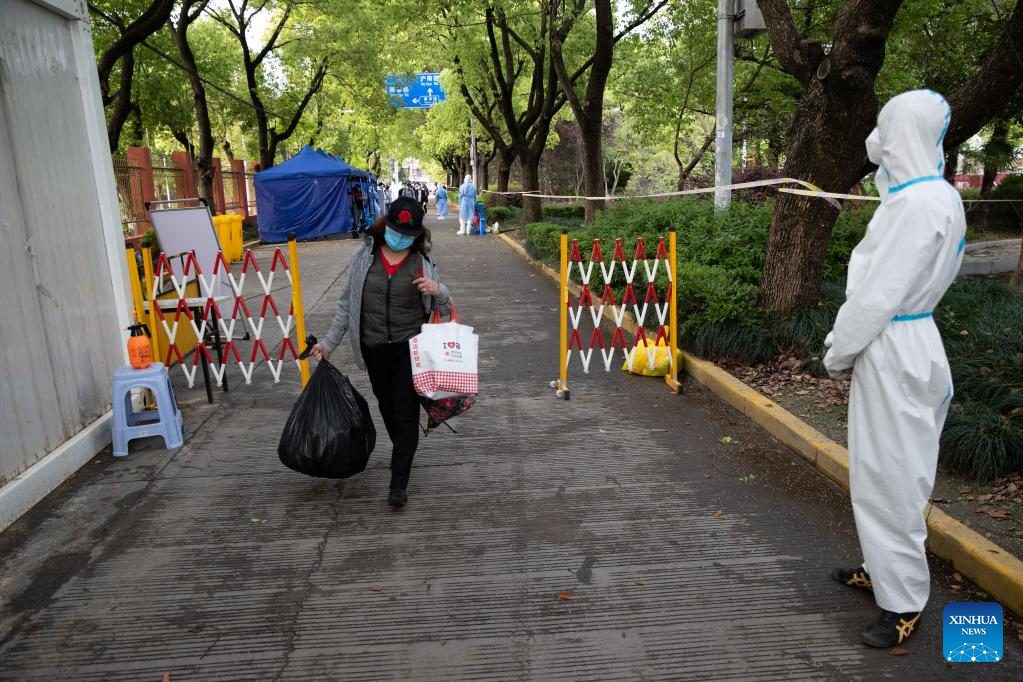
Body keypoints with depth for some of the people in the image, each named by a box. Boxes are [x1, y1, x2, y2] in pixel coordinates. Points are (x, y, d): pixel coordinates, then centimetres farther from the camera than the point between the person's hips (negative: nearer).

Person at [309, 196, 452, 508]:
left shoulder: (422, 263, -1)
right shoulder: (364, 258, 1)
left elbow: (445, 310, 5)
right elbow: (346, 303, 8)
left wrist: (438, 291, -17)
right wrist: (329, 342, 6)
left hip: (409, 348, -2)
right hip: (374, 349, 3)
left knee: (406, 413, -4)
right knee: (387, 408, 16)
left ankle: (398, 484, 1)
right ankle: (404, 455, 41)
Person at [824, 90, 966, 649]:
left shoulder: (918, 202, -20)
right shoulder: (940, 197, 10)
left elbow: (879, 293, -21)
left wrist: (838, 351, -8)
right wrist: (847, 343, 14)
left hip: (892, 349, -10)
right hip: (905, 338, 10)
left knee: (890, 474, 0)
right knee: (883, 467, 19)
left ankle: (903, 601, 13)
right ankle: (885, 567, 35)